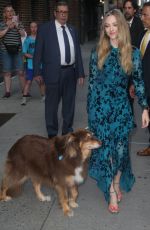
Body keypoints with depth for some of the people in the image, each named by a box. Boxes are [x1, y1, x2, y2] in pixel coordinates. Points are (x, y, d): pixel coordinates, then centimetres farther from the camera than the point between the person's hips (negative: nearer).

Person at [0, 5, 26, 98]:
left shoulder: (19, 23, 10)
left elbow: (23, 34, -5)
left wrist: (16, 25, -16)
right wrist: (8, 28, -13)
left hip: (17, 50, 0)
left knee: (21, 72, -4)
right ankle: (7, 92, 7)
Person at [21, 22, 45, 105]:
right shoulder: (27, 39, 0)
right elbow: (24, 53, -1)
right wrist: (32, 57, -15)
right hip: (30, 64, -2)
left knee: (41, 81, 11)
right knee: (28, 81, -5)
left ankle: (43, 96, 25)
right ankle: (24, 98, -2)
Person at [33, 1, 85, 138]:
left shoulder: (72, 30, 12)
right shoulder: (45, 29, -2)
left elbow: (78, 52, 11)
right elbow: (38, 52, -3)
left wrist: (81, 73, 7)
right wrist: (37, 72, -9)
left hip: (71, 72, 4)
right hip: (54, 72, -4)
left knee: (69, 103, 13)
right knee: (52, 104, 5)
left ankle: (67, 130, 28)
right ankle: (52, 133, 18)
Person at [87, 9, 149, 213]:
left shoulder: (133, 53, -1)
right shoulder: (98, 52, 0)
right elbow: (92, 81, 5)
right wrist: (90, 108, 5)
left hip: (121, 106, 0)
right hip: (100, 105, 0)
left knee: (120, 147, 4)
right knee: (105, 147, 2)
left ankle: (117, 183, 28)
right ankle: (111, 192, 12)